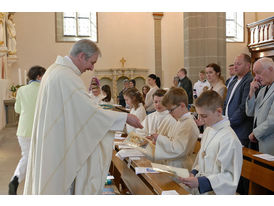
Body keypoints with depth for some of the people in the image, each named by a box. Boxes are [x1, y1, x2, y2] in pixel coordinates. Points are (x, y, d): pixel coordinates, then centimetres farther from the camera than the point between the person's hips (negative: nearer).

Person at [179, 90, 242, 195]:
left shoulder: (229, 139, -18)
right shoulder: (208, 130, 9)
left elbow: (230, 177, -17)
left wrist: (199, 182, -21)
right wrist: (193, 173, 4)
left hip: (213, 192, -7)